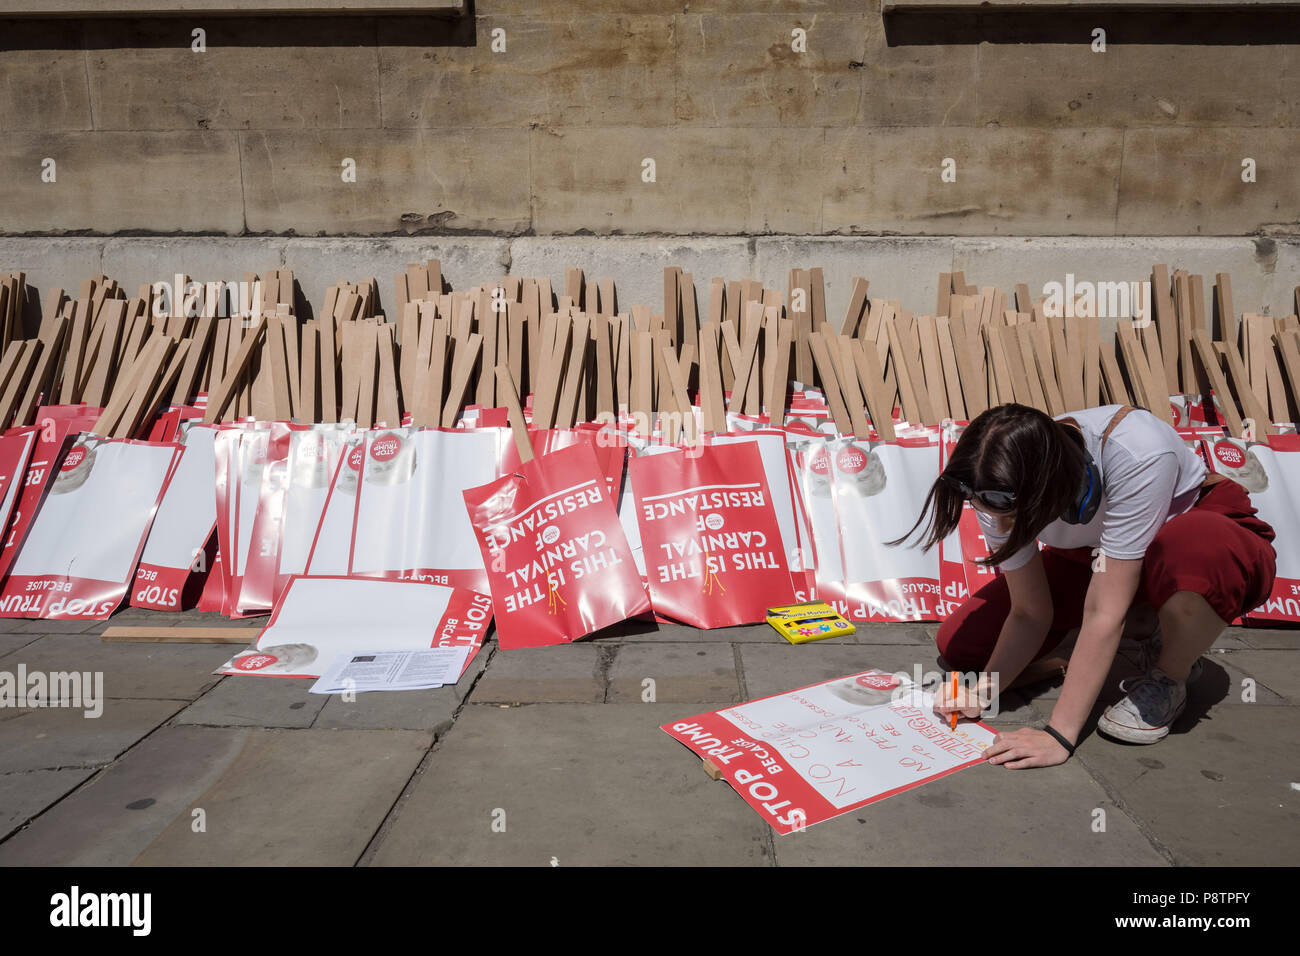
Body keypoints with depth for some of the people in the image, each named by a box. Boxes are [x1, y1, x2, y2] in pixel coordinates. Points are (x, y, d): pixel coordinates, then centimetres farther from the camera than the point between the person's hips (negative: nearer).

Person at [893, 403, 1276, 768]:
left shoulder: (1137, 454, -39)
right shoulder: (1001, 492, -22)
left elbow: (1103, 612, -39)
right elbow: (1030, 614, -14)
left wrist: (1060, 735, -37)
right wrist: (982, 690, -28)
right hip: (1093, 557, 5)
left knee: (1197, 551, -44)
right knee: (960, 642, -9)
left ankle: (1168, 680, -10)